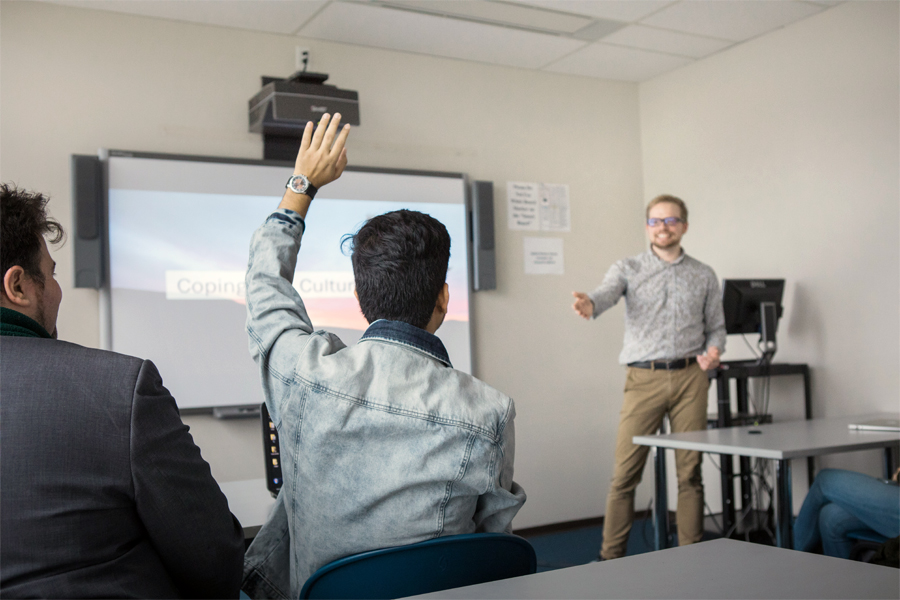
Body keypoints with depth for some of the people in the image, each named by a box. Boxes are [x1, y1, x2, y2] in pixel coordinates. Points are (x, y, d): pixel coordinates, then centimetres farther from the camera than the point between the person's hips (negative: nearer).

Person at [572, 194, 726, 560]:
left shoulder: (704, 276, 14)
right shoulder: (628, 269, 7)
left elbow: (716, 326, 17)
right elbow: (606, 295, -13)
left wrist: (714, 350, -6)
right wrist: (588, 304, -37)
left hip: (690, 377, 2)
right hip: (644, 379, -2)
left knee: (690, 471, 5)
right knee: (625, 472, -4)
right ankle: (611, 556, 6)